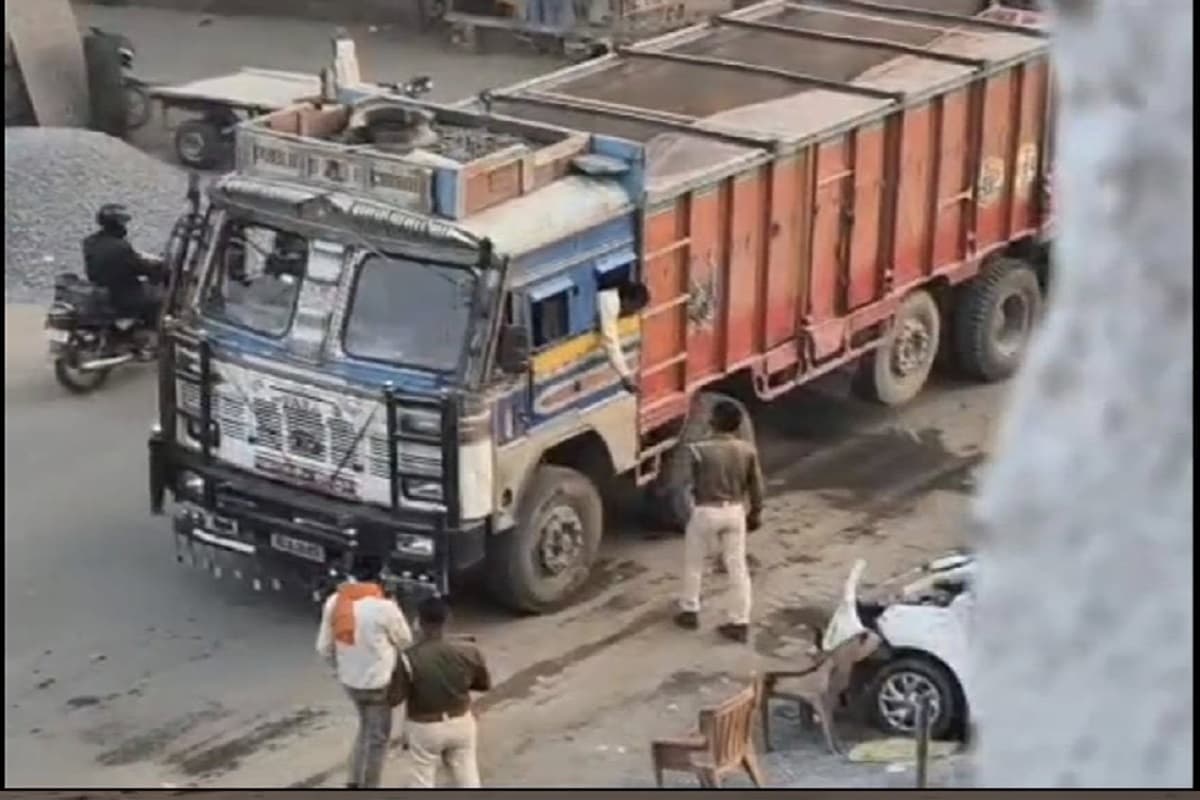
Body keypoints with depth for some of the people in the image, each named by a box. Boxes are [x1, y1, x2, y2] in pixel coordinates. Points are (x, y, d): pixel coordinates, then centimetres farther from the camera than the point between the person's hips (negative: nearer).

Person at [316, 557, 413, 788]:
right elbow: (405, 641, -7)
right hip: (378, 682, -6)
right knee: (377, 737, 13)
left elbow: (324, 647, 2)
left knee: (366, 727, 29)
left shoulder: (334, 602, -7)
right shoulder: (383, 606, -24)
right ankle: (368, 787, 22)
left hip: (349, 680, 6)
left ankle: (355, 781, 31)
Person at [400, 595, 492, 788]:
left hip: (424, 728, -3)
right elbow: (485, 684, 2)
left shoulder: (409, 658, -24)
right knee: (467, 779, 18)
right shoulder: (468, 653, -14)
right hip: (461, 723, 3)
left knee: (422, 783, 13)